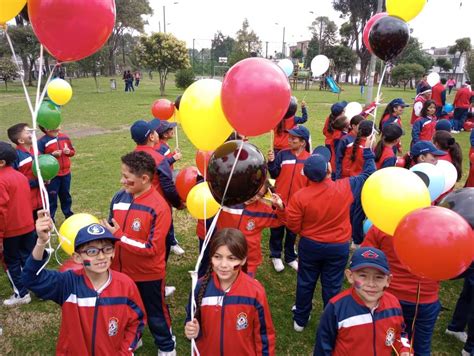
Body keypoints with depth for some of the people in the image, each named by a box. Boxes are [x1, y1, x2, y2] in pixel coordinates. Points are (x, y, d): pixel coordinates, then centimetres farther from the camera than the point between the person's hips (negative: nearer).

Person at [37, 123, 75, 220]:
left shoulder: (65, 137, 2)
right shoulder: (42, 141, -14)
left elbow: (73, 151, 12)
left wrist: (69, 151, -10)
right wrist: (52, 155, -23)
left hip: (66, 173, 5)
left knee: (66, 195, 20)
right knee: (51, 197, 5)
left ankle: (69, 215, 36)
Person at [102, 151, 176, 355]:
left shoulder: (159, 207, -26)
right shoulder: (119, 197, -6)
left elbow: (152, 248, -26)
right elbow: (112, 231, 9)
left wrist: (120, 236, -24)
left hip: (148, 274, -5)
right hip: (121, 270, 6)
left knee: (155, 313, 17)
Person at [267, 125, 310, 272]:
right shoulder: (283, 154, -6)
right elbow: (274, 175, -5)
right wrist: (271, 162, -21)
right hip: (280, 199, -1)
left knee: (292, 231, 16)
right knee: (277, 230, 13)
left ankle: (290, 257, 34)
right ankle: (276, 256, 32)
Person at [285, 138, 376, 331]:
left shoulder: (300, 196, -23)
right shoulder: (346, 187, -21)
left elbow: (293, 226, -13)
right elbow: (369, 175, -3)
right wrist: (368, 151, 7)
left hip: (309, 245, 0)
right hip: (338, 247, 0)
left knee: (305, 283, 19)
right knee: (332, 286, 16)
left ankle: (300, 320, 37)